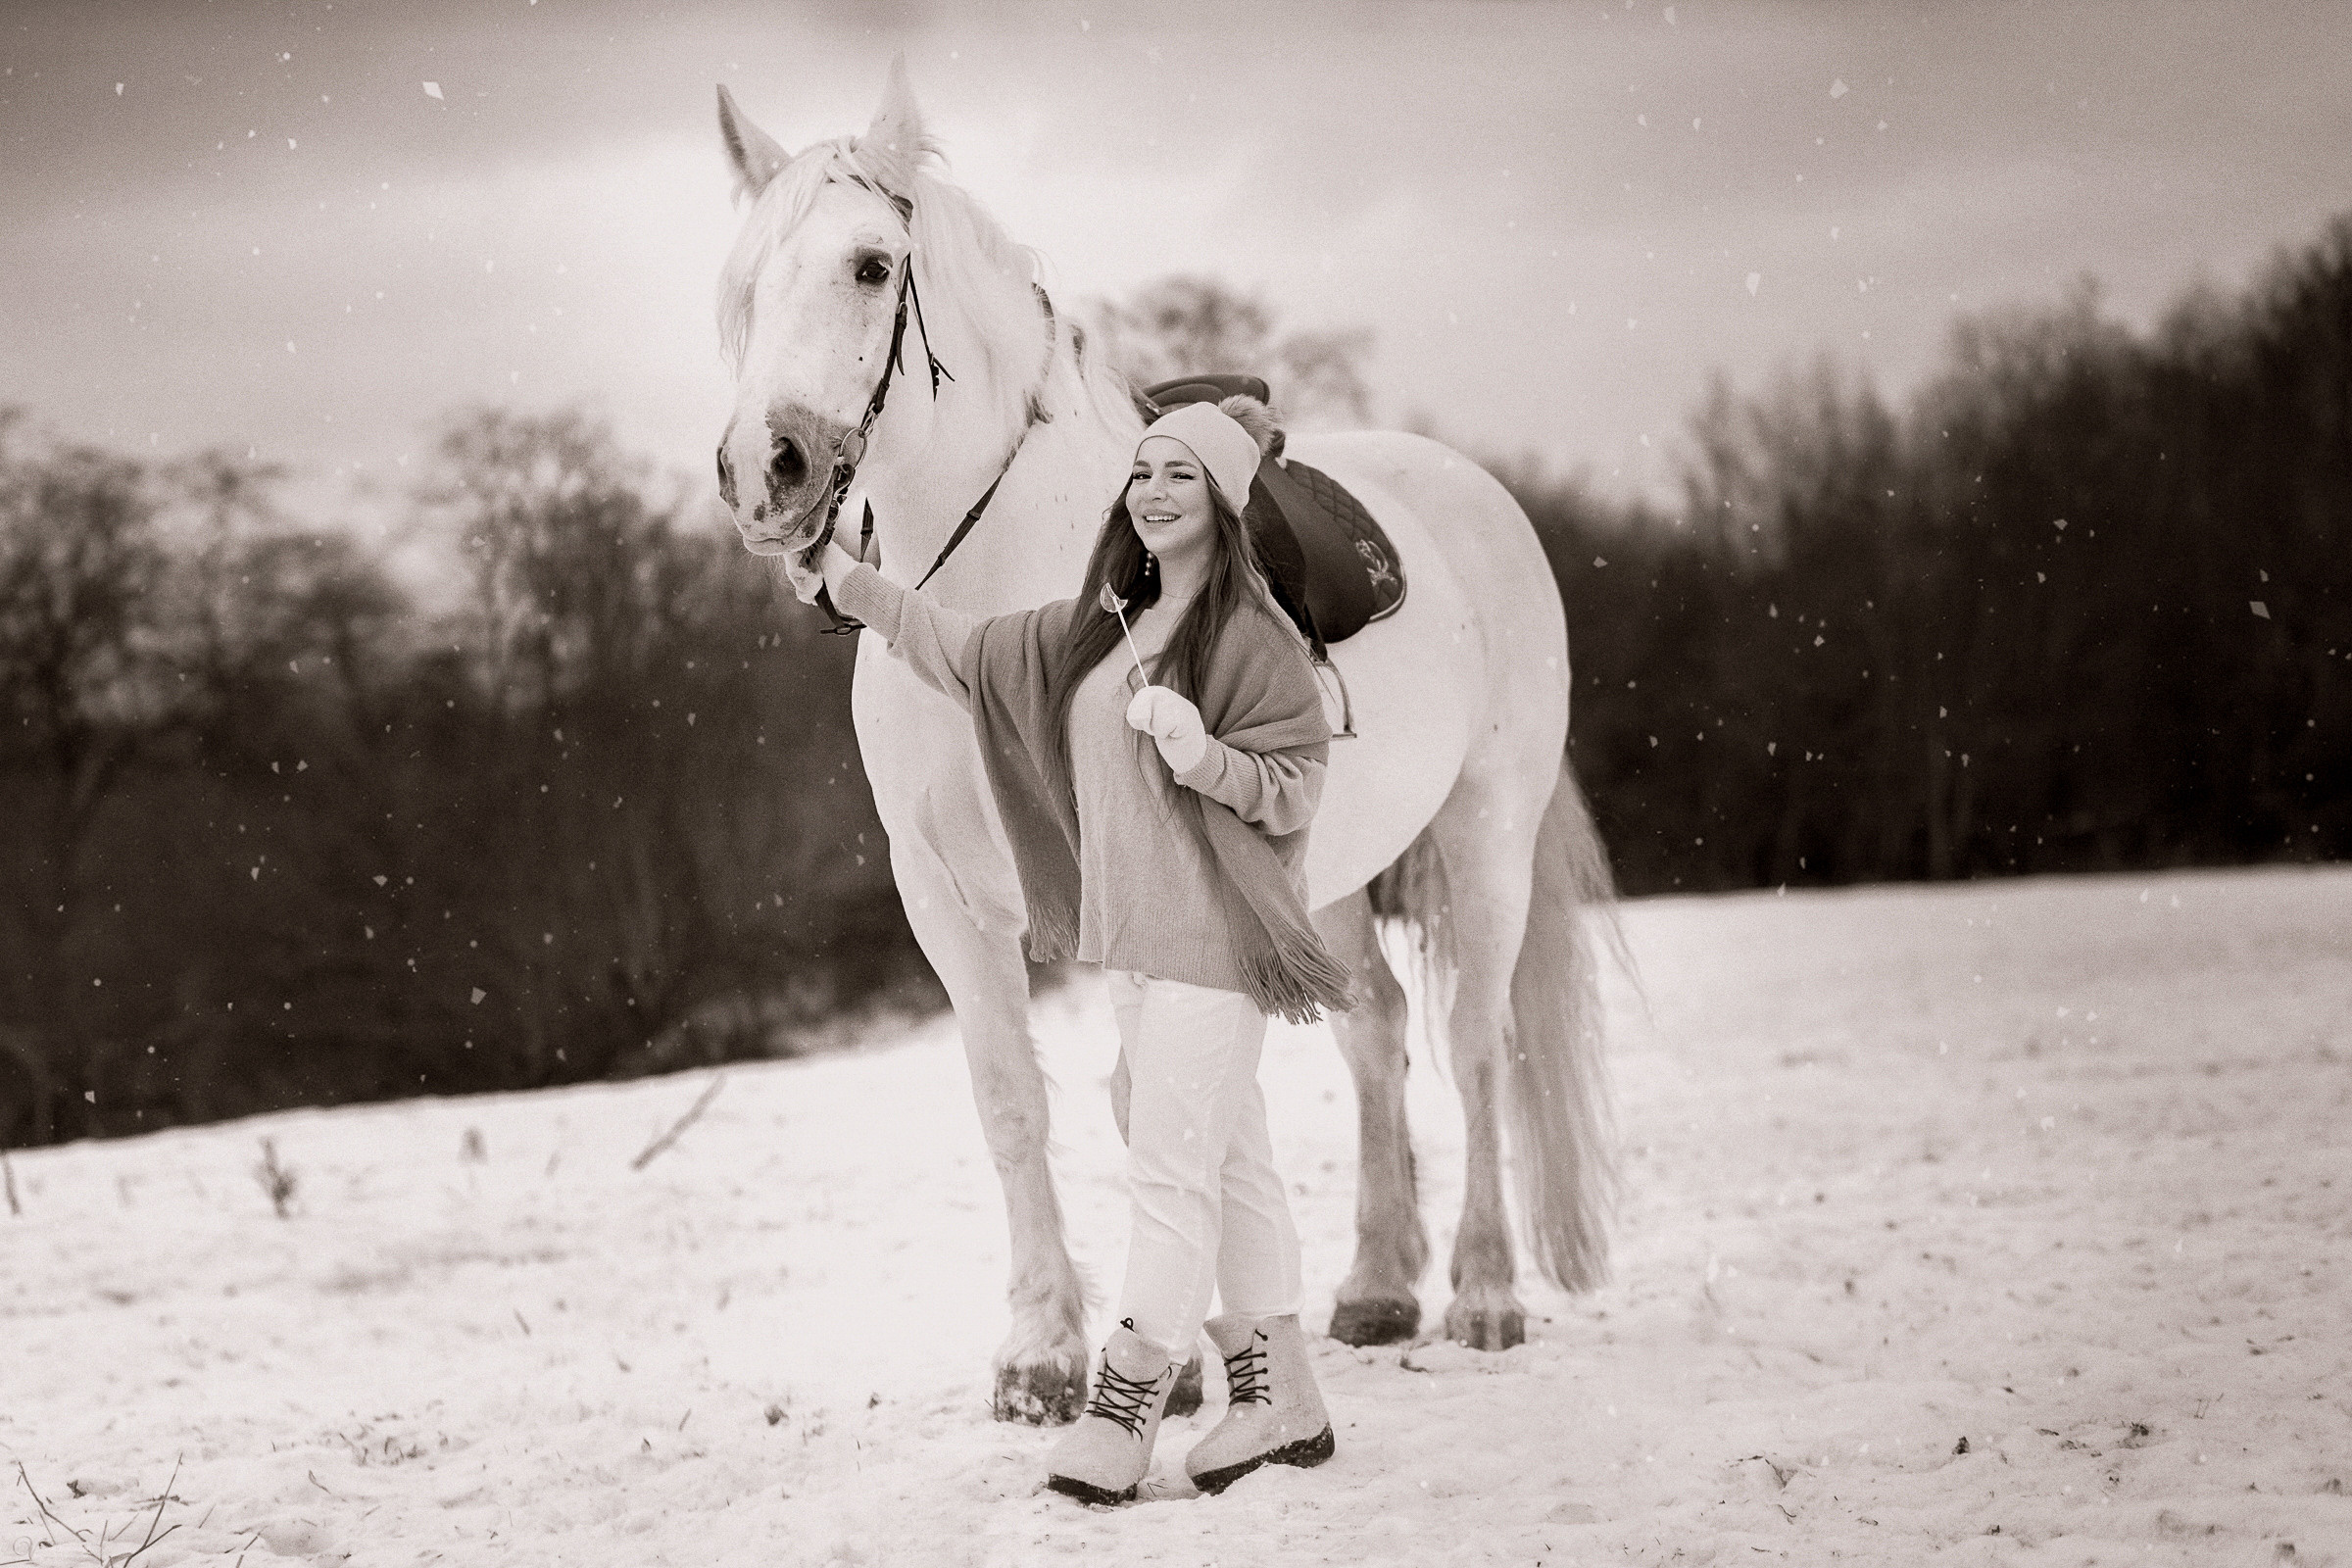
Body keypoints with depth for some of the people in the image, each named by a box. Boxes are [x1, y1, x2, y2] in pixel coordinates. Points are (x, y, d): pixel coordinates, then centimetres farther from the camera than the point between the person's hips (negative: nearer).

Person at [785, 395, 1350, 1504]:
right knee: (1229, 1163, 13)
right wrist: (852, 586, 23)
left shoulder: (1250, 635, -11)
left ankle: (1124, 1411, -3)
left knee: (1172, 1167, -7)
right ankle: (1280, 1400, 20)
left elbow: (1298, 787, -12)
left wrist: (1207, 757, -29)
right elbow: (971, 656, 22)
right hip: (1133, 941, 8)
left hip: (1213, 935, -8)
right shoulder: (1102, 629, 13)